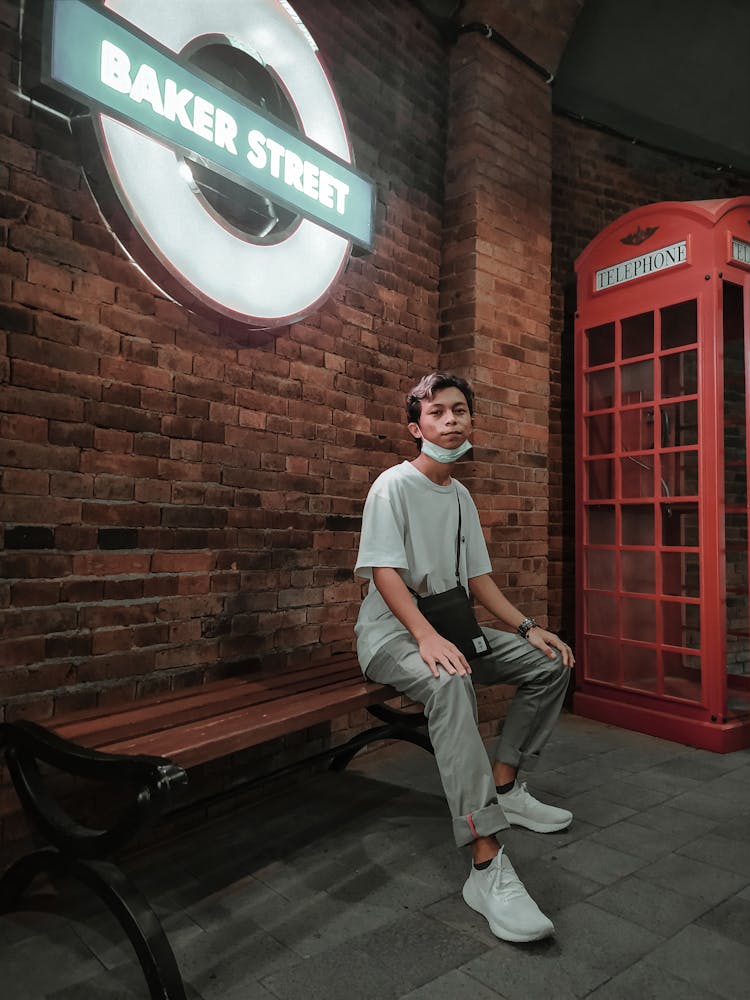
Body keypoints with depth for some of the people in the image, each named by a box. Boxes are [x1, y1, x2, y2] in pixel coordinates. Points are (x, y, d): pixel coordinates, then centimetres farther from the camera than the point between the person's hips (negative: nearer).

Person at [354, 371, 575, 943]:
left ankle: (503, 787, 7)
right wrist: (426, 636, -35)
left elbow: (477, 577, 13)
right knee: (449, 682, -38)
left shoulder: (461, 496, 12)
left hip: (446, 626, 8)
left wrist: (527, 628, 2)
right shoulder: (394, 485, -12)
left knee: (550, 663, 2)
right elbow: (384, 571, -22)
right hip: (391, 633, -8)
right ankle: (487, 864, -37)